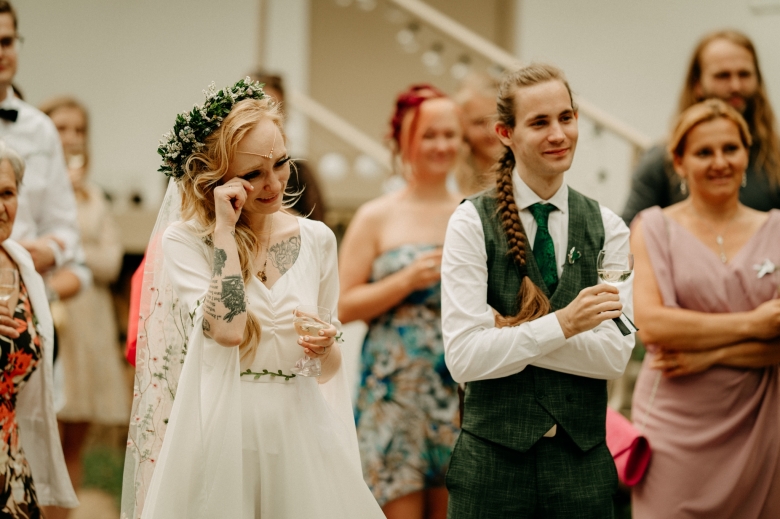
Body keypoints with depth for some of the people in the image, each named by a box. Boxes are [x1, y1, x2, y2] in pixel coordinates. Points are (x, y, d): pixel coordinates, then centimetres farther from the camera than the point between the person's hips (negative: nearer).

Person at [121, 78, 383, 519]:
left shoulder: (316, 239, 5)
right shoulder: (184, 242, -4)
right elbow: (227, 330, -22)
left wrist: (326, 348, -10)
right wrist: (225, 228, -16)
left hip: (301, 431, 3)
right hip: (221, 433, -3)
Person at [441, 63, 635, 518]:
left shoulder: (608, 228, 5)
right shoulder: (472, 224, -4)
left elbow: (616, 354, -5)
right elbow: (463, 358, -12)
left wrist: (515, 334, -12)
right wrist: (561, 324, -19)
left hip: (583, 462, 2)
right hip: (493, 460, -2)